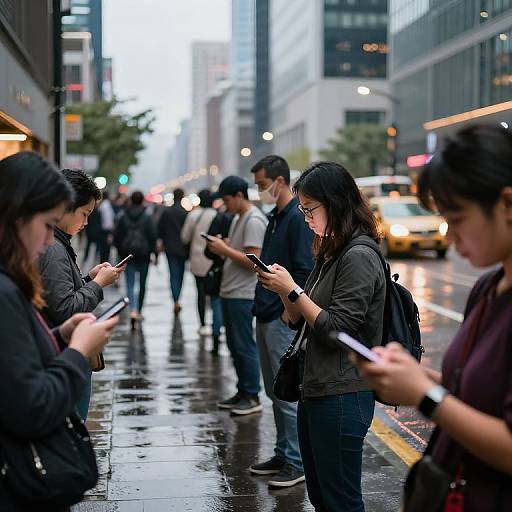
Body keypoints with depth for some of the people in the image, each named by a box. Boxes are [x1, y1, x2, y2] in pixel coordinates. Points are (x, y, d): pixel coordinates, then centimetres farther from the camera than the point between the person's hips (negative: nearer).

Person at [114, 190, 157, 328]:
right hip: (143, 254, -1)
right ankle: (139, 311, 21)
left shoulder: (123, 217, 2)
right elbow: (153, 237, -8)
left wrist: (121, 252, 15)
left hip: (128, 254, 1)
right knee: (142, 283, 14)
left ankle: (133, 310, -21)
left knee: (130, 284, 0)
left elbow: (117, 237, 4)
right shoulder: (147, 218, -6)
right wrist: (155, 254, -1)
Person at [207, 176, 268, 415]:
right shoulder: (239, 219, 16)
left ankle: (252, 397, 3)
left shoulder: (254, 221, -15)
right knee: (234, 346, 14)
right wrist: (221, 247, 5)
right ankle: (242, 393, 23)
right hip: (229, 293, 10)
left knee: (245, 346, -5)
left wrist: (225, 249, -15)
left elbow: (252, 261, -21)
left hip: (243, 295, -10)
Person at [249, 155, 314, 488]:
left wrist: (288, 312, -18)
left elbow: (303, 272, -19)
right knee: (275, 392, 16)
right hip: (266, 318, 10)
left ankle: (297, 464, 6)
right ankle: (283, 454, 26)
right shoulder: (276, 217, 15)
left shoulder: (298, 218, -14)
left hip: (284, 320, -10)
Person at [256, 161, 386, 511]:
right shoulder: (329, 253, 14)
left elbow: (338, 331, -20)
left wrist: (292, 290, -15)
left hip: (342, 396, -10)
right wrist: (283, 289, -1)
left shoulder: (359, 257, -16)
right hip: (315, 391, 10)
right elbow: (302, 322, 16)